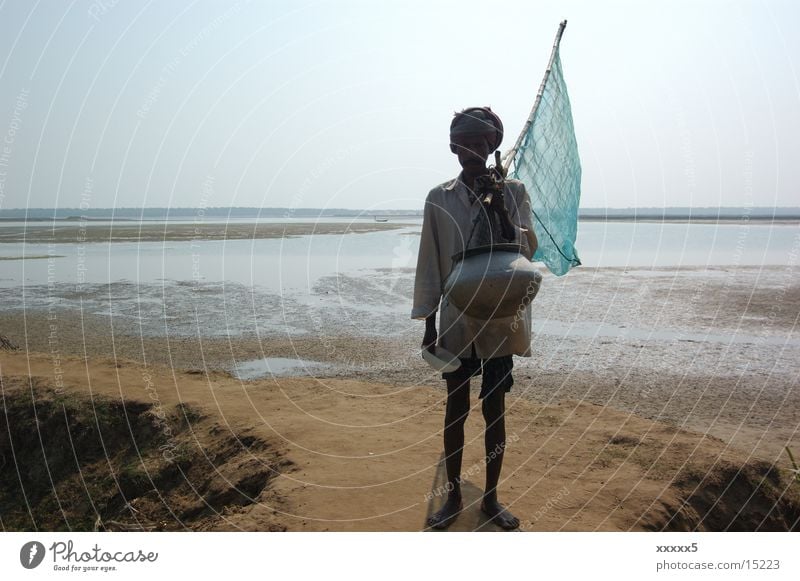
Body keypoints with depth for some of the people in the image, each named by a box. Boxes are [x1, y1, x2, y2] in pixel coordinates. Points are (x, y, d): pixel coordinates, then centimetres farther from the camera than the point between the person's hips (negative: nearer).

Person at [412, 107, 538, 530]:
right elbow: (429, 265, 1)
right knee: (456, 407, 9)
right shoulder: (439, 198, 1)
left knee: (494, 408, 9)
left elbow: (527, 250, -7)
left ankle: (491, 498, 25)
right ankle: (453, 496, 25)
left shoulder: (513, 192, 1)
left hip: (500, 320, 0)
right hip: (456, 320, 0)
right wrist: (429, 323, -1)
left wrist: (499, 208, -19)